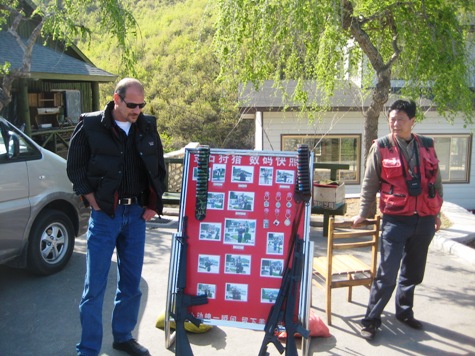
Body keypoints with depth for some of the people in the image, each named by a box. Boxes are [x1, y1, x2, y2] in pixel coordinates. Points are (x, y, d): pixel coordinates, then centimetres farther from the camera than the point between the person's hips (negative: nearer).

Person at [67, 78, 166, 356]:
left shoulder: (148, 126, 6)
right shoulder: (91, 125, -4)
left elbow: (159, 167, 13)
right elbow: (75, 166, 1)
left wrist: (154, 204, 6)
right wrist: (93, 200, -8)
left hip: (137, 213, 4)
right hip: (105, 213, -4)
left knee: (132, 282, 13)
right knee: (95, 285, 0)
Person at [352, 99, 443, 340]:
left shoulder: (427, 146, 7)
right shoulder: (381, 147, -4)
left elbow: (436, 182, 15)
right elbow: (370, 184, 1)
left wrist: (437, 213, 16)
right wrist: (363, 214, 3)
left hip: (424, 220, 4)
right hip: (395, 220, -4)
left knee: (413, 272, 15)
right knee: (387, 274, -4)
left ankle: (404, 312, 34)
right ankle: (371, 320, 8)